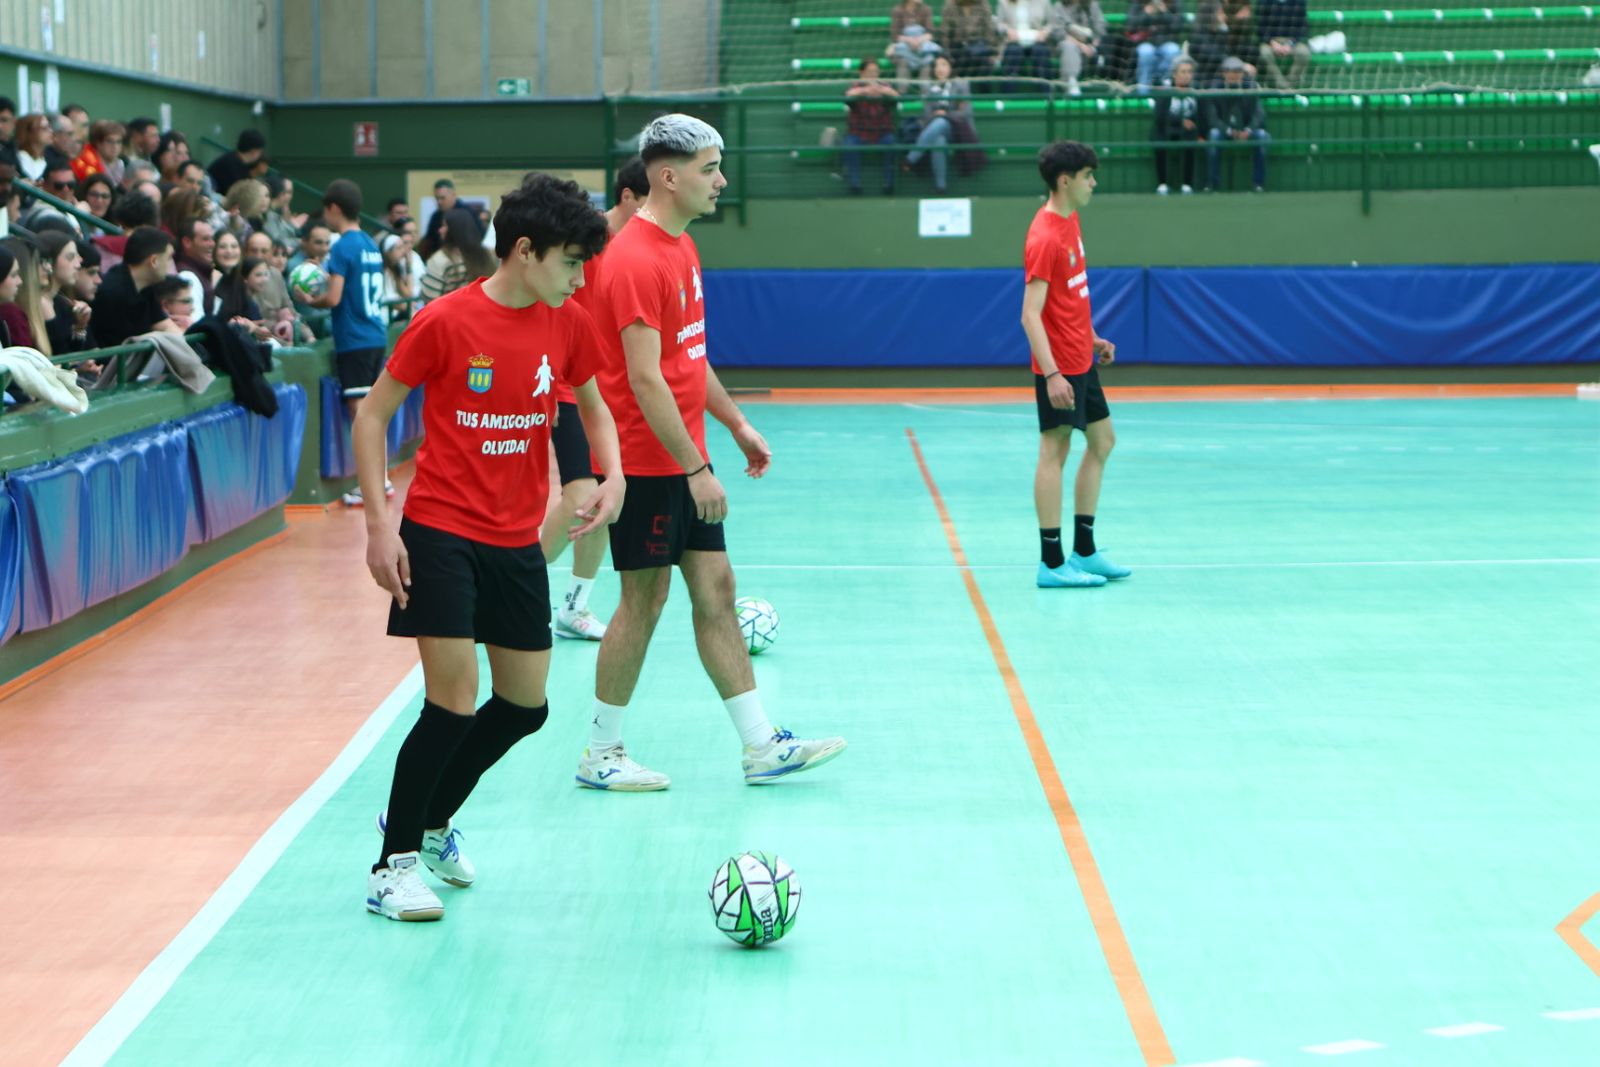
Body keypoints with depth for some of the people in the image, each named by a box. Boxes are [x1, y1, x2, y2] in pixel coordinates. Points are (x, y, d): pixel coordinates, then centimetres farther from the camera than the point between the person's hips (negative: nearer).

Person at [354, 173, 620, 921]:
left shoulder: (568, 325, 1)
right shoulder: (445, 323, -14)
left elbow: (593, 408, 18)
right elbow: (372, 415, -6)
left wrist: (611, 475, -2)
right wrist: (379, 522, -14)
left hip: (517, 542, 6)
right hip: (441, 533, -6)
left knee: (524, 706, 9)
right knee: (454, 703, -11)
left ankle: (429, 821, 32)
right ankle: (395, 862, 5)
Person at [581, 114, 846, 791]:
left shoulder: (682, 246, 12)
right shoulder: (637, 259, -19)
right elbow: (646, 380, -23)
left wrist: (736, 423, 18)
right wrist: (695, 470, -22)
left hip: (683, 459, 9)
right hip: (647, 463, -9)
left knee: (716, 591, 9)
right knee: (644, 602, -1)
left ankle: (762, 747, 13)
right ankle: (600, 756, 11)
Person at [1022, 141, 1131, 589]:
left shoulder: (1070, 221, 10)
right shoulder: (1045, 237, -20)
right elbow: (1031, 314, -23)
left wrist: (1091, 337, 21)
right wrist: (1051, 374, -28)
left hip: (1081, 360, 10)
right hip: (1059, 367, -10)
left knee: (1102, 441, 15)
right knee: (1054, 452, -5)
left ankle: (1084, 551, 23)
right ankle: (1052, 563, 0)